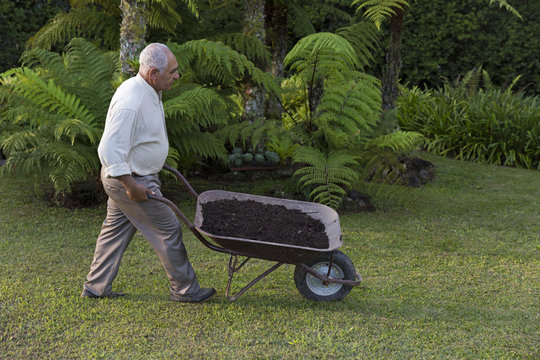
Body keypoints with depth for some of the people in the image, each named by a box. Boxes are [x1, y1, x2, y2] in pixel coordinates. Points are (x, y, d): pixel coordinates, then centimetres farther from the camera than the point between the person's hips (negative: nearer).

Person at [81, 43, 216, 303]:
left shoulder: (148, 92, 4)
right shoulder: (130, 103, -29)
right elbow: (109, 150, -30)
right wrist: (131, 186, -27)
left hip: (132, 176, 10)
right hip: (130, 179, -10)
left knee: (116, 230, 18)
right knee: (168, 229, 0)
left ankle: (96, 287, 29)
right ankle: (185, 289, 13)